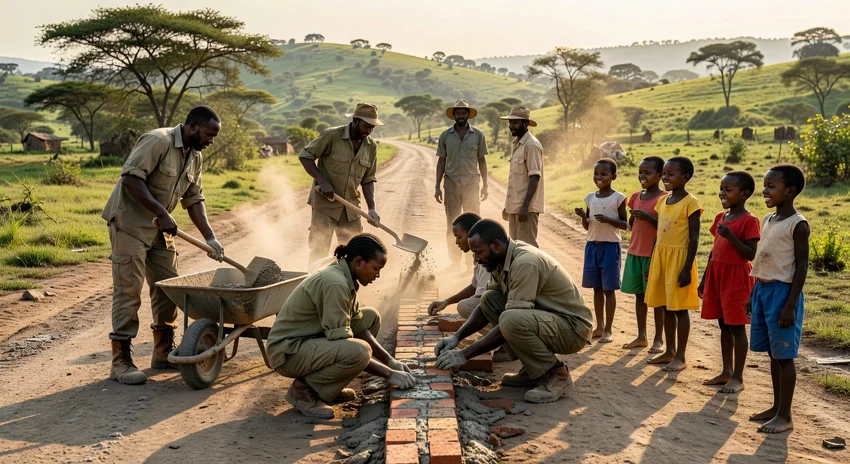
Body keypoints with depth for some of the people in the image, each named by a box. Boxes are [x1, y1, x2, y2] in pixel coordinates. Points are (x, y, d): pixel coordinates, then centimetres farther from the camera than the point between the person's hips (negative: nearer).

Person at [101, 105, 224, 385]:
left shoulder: (195, 157, 8)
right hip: (130, 223, -9)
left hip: (160, 229, 9)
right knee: (128, 291, -7)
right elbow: (131, 178, -26)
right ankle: (121, 362, 0)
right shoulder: (158, 141, -18)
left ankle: (163, 354, 21)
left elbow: (194, 199, 9)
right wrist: (162, 213, -30)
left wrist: (210, 238, 0)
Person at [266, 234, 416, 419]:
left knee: (371, 317, 10)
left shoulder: (346, 277, 3)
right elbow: (342, 344, -25)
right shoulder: (335, 283, -26)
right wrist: (389, 374, -20)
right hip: (288, 351, -10)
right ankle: (304, 389, -8)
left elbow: (356, 323, 8)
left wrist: (390, 360, 1)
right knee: (359, 352, -31)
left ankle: (328, 384, 10)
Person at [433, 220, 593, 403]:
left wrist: (465, 354, -24)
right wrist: (457, 336, -2)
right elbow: (486, 307, 12)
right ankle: (533, 369, 6)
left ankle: (557, 374, -9)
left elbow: (510, 323, -27)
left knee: (511, 320, -33)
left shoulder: (525, 263, -26)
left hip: (573, 328, -9)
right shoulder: (501, 260, 2)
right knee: (489, 299, -1)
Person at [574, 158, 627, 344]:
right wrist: (583, 217, -10)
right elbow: (587, 226, 11)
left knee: (608, 288, 0)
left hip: (610, 246, -5)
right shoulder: (590, 197, 7)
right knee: (597, 288, 10)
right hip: (592, 245, 5)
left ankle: (608, 329, 8)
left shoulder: (618, 198, -6)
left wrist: (608, 220, -21)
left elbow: (624, 224, -5)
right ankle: (599, 326, 20)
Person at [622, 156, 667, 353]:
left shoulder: (663, 199, -9)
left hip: (654, 254, -6)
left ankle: (658, 339, 11)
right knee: (639, 295, 12)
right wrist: (633, 217, -5)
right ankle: (641, 336, 22)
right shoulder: (636, 197, 9)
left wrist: (647, 217, -23)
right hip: (634, 252, 6)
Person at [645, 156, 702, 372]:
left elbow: (694, 238, -13)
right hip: (660, 257, 7)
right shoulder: (663, 201, 10)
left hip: (679, 257, -7)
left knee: (679, 308, -1)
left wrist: (687, 268, -17)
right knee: (666, 307, 13)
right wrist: (651, 262, 15)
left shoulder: (690, 203, -11)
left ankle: (680, 357, 8)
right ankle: (669, 351, 23)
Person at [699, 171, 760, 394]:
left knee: (737, 327, -1)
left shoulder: (749, 221, -11)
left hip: (736, 277, -7)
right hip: (717, 275, 7)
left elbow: (751, 254, -16)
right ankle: (726, 372, 22)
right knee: (724, 325, 13)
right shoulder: (720, 217, 10)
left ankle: (738, 377, 6)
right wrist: (704, 280, 15)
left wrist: (731, 236, -25)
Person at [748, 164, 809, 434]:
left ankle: (785, 416, 7)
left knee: (784, 355, -1)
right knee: (773, 354, 15)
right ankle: (776, 407, 26)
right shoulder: (767, 220, 12)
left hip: (782, 291, -8)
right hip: (762, 289, 8)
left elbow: (802, 266, -14)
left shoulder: (798, 224, -12)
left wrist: (790, 306, -18)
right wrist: (753, 295, 18)